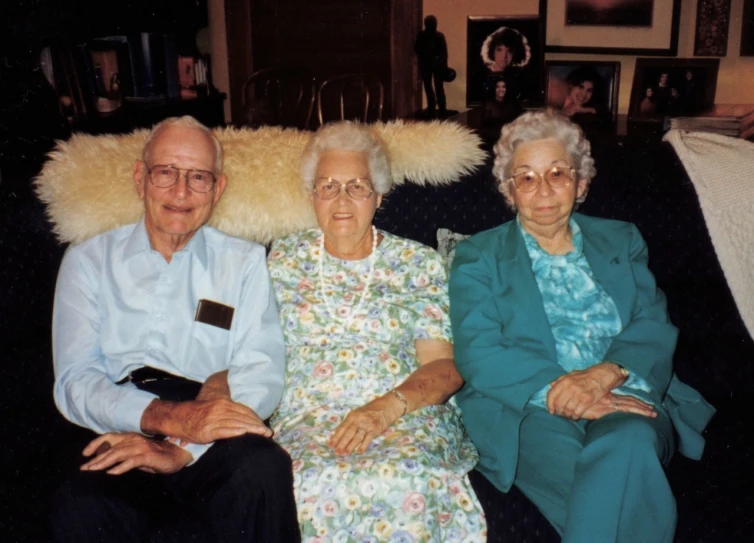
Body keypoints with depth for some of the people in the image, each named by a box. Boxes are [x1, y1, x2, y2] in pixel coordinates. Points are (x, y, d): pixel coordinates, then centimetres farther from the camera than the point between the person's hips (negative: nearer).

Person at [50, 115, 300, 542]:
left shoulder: (244, 262, 12)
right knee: (83, 507, -32)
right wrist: (169, 417, -20)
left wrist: (181, 449, -18)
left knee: (262, 466, -33)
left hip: (213, 450, 0)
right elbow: (75, 382, 0)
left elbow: (262, 373, -1)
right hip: (120, 437, 0)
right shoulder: (89, 262, 13)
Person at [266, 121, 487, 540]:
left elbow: (445, 367, 2)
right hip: (307, 417, 1)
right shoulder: (285, 260, 16)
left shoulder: (419, 264, 10)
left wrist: (389, 405, -16)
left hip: (407, 416, 0)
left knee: (407, 480, -34)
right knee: (319, 483, -34)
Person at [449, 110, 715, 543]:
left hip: (625, 398, 3)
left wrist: (605, 373, -16)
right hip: (529, 411, -2)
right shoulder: (478, 258, 10)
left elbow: (655, 327, 6)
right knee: (619, 483, -33)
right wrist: (560, 392, -18)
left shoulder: (621, 241, 18)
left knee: (628, 442, -34)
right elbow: (477, 356, -3)